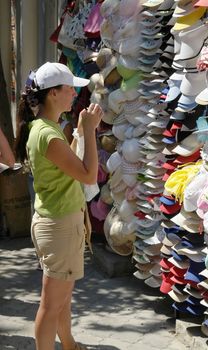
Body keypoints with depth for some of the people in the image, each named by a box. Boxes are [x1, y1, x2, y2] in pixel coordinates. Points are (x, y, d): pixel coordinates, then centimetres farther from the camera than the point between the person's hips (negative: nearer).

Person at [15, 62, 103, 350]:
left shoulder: (46, 127, 7)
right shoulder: (47, 134, -24)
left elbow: (70, 164, 16)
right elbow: (89, 176, -24)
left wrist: (81, 131, 9)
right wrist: (89, 130, -18)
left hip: (63, 220, 10)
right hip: (58, 225, -10)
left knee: (64, 294, 26)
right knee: (52, 304, 3)